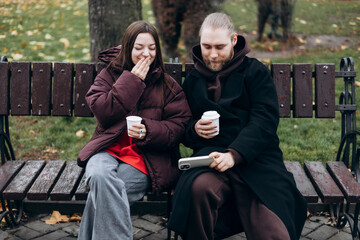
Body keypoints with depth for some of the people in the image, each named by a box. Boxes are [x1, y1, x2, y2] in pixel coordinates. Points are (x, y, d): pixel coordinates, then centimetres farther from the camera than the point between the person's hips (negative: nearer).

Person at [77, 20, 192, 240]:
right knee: (99, 175, -34)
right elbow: (102, 111, -3)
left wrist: (147, 131, -17)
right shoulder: (109, 75, 13)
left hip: (149, 155, -1)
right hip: (109, 149, 2)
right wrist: (132, 81, -7)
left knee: (102, 192, -28)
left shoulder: (168, 85, 10)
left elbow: (179, 127, 1)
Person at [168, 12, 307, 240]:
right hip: (210, 154, 2)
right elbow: (183, 128, 25)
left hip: (256, 158, -2)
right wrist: (195, 129, -1)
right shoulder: (193, 79, 20)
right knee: (199, 186, -34)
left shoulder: (256, 72, 10)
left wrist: (234, 154, -19)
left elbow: (264, 121, -4)